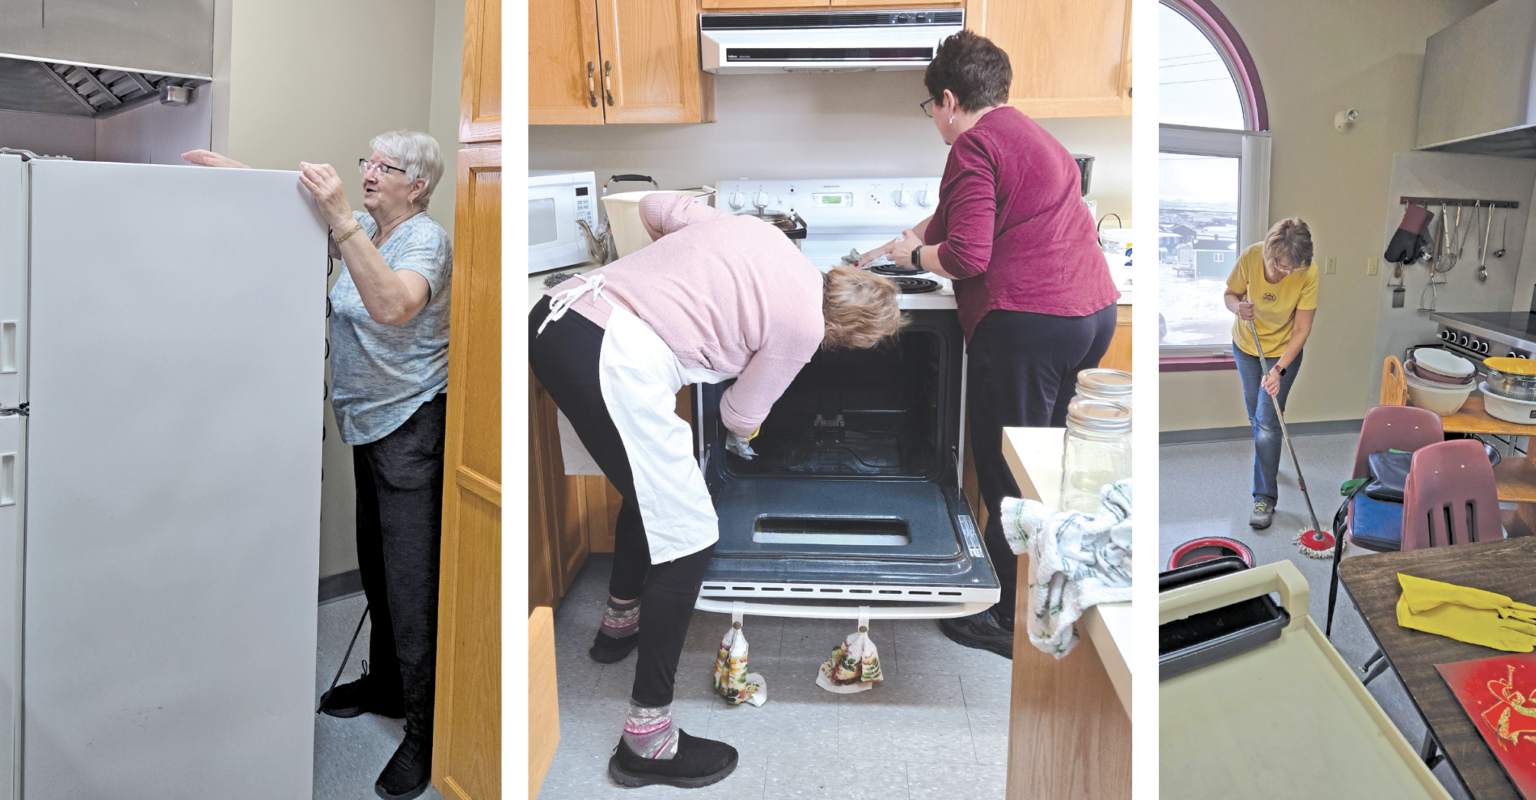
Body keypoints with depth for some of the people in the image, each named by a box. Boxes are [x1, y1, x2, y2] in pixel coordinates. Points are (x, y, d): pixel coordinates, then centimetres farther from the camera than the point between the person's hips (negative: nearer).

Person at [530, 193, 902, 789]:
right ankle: (646, 741, 6)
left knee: (651, 487, 28)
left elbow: (656, 207, 25)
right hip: (616, 363, -10)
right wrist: (740, 435, 36)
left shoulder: (756, 229, 15)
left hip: (554, 317, 10)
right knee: (687, 538, 0)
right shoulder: (802, 326, -2)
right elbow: (742, 415, 12)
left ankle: (620, 622, 50)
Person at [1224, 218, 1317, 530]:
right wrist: (1239, 307, -33)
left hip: (1284, 351, -3)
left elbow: (1302, 329, -22)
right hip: (1245, 344, 3)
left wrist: (1279, 369, -32)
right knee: (1255, 414, 19)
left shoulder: (1308, 274, -28)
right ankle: (1266, 460, 47)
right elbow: (1229, 294, -9)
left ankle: (1265, 498, -1)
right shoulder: (1251, 257, -26)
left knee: (1268, 422, -8)